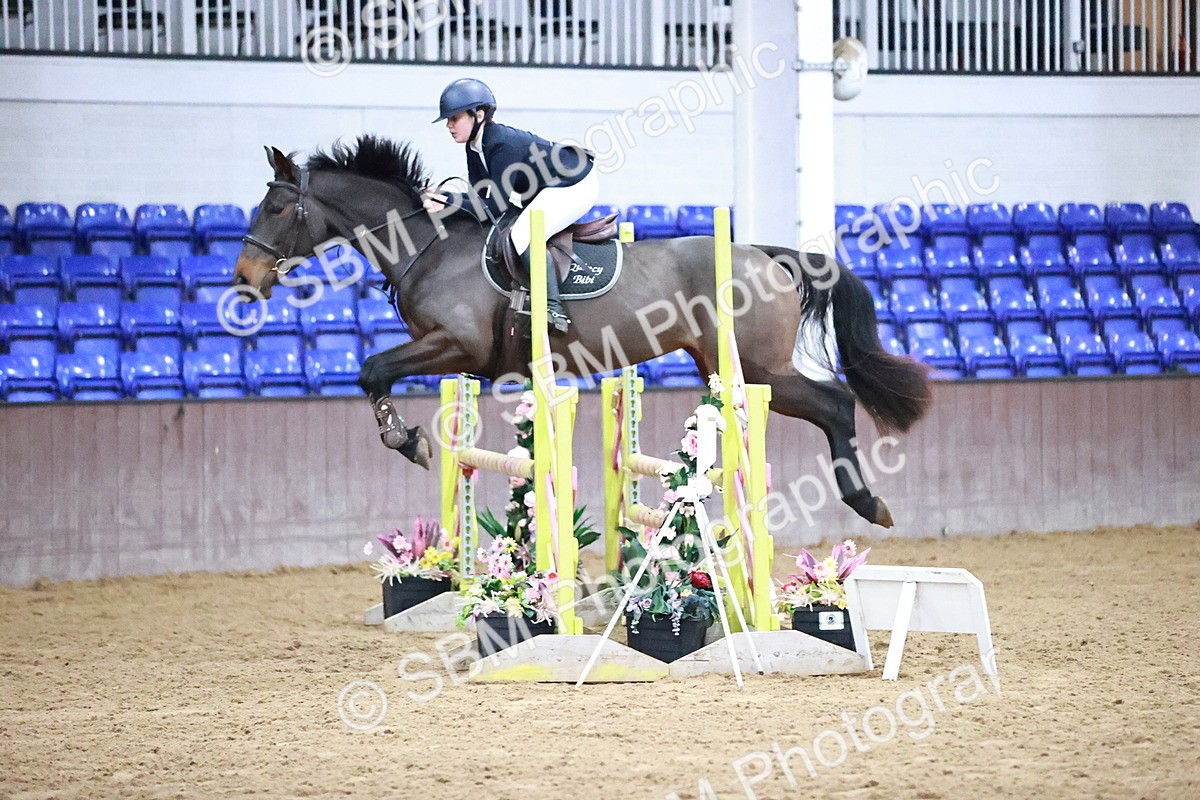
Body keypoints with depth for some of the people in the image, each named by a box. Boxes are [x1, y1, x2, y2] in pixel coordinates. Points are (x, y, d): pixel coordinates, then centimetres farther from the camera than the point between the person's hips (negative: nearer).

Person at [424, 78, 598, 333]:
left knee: (524, 235, -27)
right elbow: (481, 196, -1)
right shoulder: (475, 145, -1)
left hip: (575, 185, -11)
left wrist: (449, 204, -33)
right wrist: (441, 199, -16)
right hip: (548, 189, 11)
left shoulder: (502, 145, -30)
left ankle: (554, 307, -22)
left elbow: (495, 206, -31)